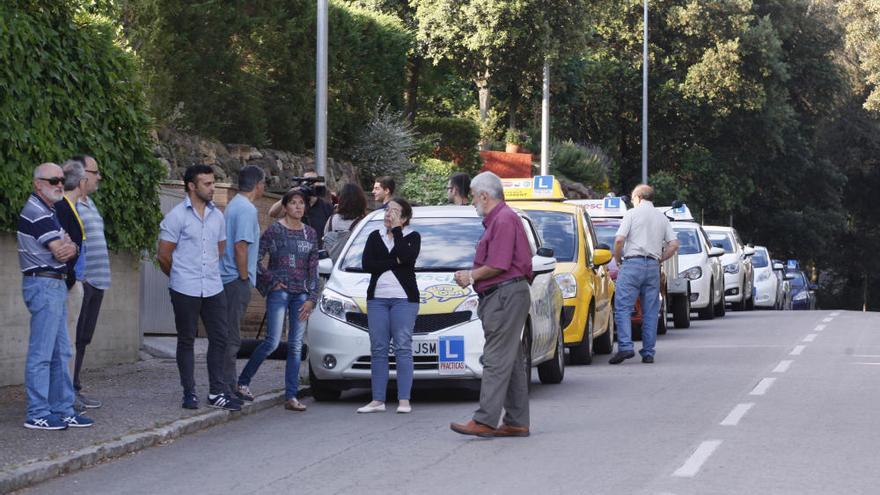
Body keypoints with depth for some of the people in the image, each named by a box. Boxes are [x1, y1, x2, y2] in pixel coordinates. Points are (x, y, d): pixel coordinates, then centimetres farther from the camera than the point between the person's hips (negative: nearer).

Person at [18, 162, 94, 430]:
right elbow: (60, 251, -17)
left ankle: (63, 410, 16)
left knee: (60, 353, 12)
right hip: (44, 284, -10)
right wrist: (66, 245, 5)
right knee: (41, 353, -7)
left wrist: (67, 245, -11)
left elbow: (65, 250, 12)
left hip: (55, 285, 10)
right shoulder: (37, 213, -14)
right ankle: (37, 415, -4)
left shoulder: (48, 211, 18)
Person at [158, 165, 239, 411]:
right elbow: (164, 256, -3)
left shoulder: (217, 215, 10)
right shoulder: (177, 216, -6)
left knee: (219, 338, 2)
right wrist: (181, 277, 9)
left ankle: (217, 392, 8)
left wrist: (211, 274, 14)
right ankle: (189, 393, 10)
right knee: (186, 340, 4)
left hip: (213, 288, 5)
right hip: (185, 290, -5)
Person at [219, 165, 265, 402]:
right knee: (232, 336, -7)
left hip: (228, 279, 10)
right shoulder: (247, 209, -14)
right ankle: (227, 387, -6)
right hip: (237, 280, -10)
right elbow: (241, 246, -21)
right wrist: (244, 276, -14)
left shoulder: (234, 205, 17)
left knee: (230, 335, 13)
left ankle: (229, 386, 18)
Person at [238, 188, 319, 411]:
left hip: (301, 294, 4)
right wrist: (271, 281, -5)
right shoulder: (274, 230, -2)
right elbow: (255, 258, -3)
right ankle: (243, 380, 6)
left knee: (296, 346, 1)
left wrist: (311, 298, 3)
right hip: (279, 291, -4)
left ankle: (291, 397, 3)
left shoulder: (310, 234, 11)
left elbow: (313, 268, 10)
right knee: (272, 341, -11)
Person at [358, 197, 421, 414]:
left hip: (404, 299, -3)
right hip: (377, 298, 4)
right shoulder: (375, 237, 14)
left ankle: (404, 400, -6)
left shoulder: (412, 236, 5)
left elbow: (407, 257, -16)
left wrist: (396, 229, -9)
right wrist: (395, 262, -8)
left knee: (403, 348, -7)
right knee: (378, 349, 2)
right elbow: (366, 264, 0)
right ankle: (378, 400, 4)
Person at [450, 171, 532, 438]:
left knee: (496, 360, -12)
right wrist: (472, 275, 12)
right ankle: (517, 422, 12)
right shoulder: (497, 219, 21)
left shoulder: (504, 219, -12)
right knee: (511, 362, 10)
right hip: (501, 297, 11)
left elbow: (498, 266, -19)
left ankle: (485, 420, -15)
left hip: (505, 295, -11)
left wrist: (472, 276, -6)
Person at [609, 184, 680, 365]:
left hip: (632, 263, -5)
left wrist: (618, 260, 4)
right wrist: (659, 259, 15)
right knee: (650, 311, 7)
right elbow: (674, 244, 8)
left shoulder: (632, 214, 1)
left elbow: (619, 239, -9)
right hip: (653, 267, 5)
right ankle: (648, 353, 6)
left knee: (623, 307, -6)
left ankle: (625, 346, -21)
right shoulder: (662, 218, 16)